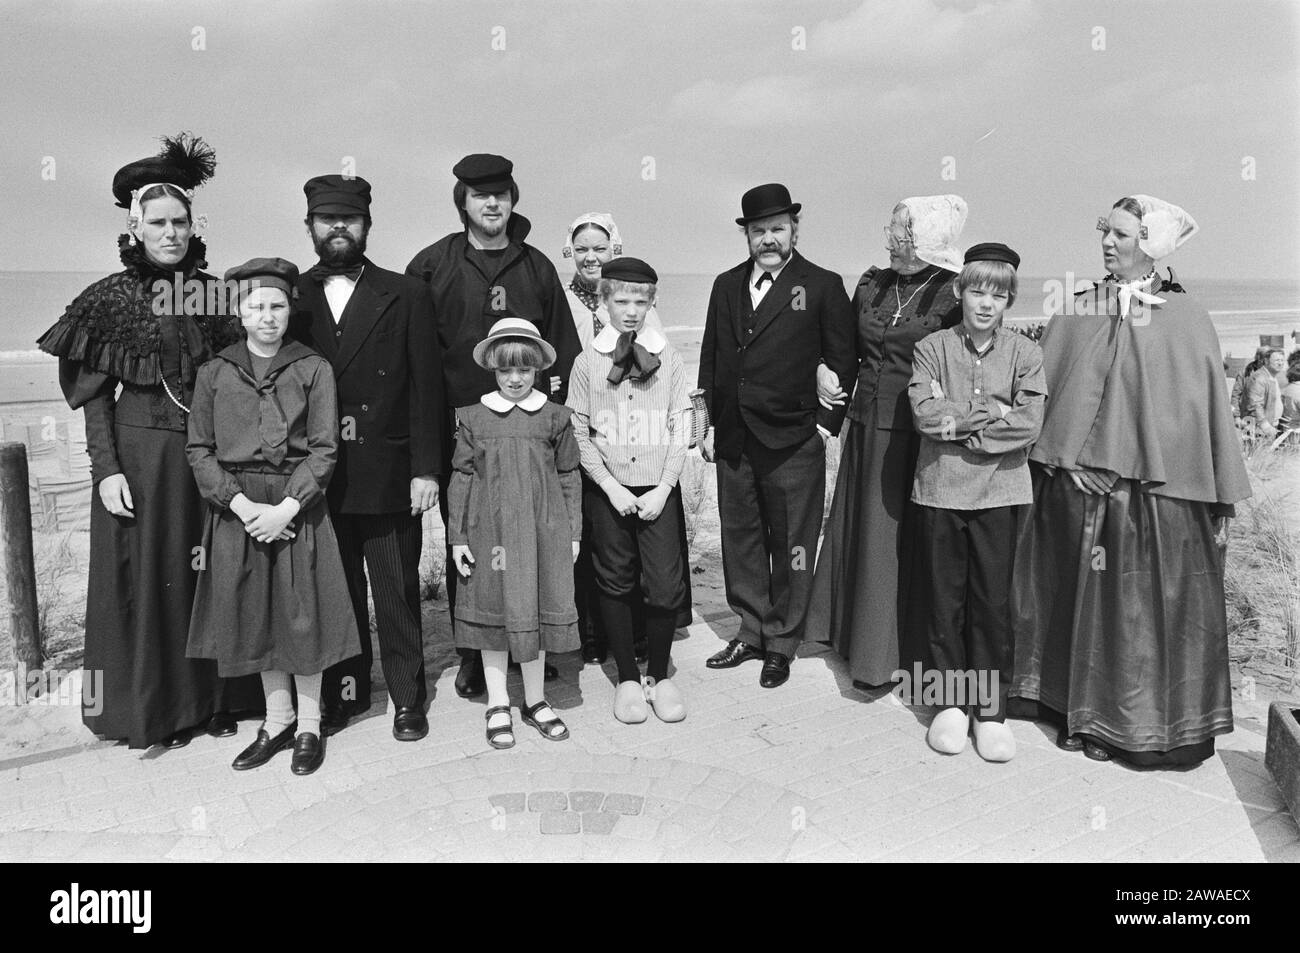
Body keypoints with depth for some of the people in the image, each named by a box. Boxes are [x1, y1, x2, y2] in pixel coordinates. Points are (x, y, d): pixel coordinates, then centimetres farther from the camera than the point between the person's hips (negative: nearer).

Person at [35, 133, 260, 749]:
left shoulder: (217, 294, 5)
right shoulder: (111, 297, -1)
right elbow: (95, 396, -1)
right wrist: (106, 470, -10)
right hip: (138, 452, -2)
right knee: (145, 578, 5)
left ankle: (213, 697, 20)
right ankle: (153, 706, 19)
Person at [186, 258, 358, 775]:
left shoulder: (313, 369, -1)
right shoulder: (215, 372, 4)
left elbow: (324, 448, -5)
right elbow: (199, 450, 2)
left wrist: (285, 508, -15)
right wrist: (243, 505, -11)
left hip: (298, 506, -2)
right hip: (236, 508, 2)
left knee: (303, 614, 4)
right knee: (255, 616, 11)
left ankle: (308, 726, 20)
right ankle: (277, 720, 27)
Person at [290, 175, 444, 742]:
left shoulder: (406, 297, 4)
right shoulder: (290, 297, 8)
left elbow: (425, 388, 0)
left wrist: (425, 468, -7)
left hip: (387, 476, -1)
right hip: (315, 477, 2)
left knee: (397, 591, 6)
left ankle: (407, 698, 20)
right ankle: (344, 691, 25)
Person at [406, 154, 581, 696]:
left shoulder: (536, 267, 11)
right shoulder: (433, 265, 4)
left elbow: (563, 342, 14)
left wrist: (556, 395, 2)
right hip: (460, 425, -1)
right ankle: (472, 655, 18)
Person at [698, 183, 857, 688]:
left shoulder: (822, 285, -2)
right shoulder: (726, 285, 11)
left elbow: (842, 360, -1)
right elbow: (710, 358, 14)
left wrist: (826, 422, -7)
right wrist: (709, 422, 9)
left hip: (794, 442, -4)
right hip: (733, 440, 5)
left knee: (790, 547, 4)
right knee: (740, 538, 13)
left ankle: (781, 643, 19)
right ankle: (751, 632, 28)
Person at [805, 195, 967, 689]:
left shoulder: (955, 294, -10)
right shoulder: (871, 284, 7)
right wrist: (827, 371, 2)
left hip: (917, 434, -6)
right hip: (867, 425, 6)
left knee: (900, 536, 2)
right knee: (857, 527, 14)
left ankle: (891, 653, 17)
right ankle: (856, 633, 33)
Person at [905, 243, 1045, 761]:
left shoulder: (1025, 353, 3)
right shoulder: (932, 347, 2)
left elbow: (1028, 424, -9)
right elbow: (925, 413, -11)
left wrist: (959, 423, -12)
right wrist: (993, 412, -11)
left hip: (999, 491, 0)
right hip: (939, 489, 0)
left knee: (993, 601, 4)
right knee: (944, 597, 8)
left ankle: (990, 709, 17)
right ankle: (951, 702, 22)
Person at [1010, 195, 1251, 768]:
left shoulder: (1186, 319, -1)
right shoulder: (1076, 313, 6)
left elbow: (1209, 409, -1)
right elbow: (1041, 390, 5)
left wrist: (1223, 501, -2)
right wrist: (1050, 460, -5)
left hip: (1153, 488, -2)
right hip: (1075, 485, 3)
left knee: (1139, 603, 5)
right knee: (1079, 595, 10)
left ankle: (1138, 724, 22)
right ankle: (1078, 709, 25)